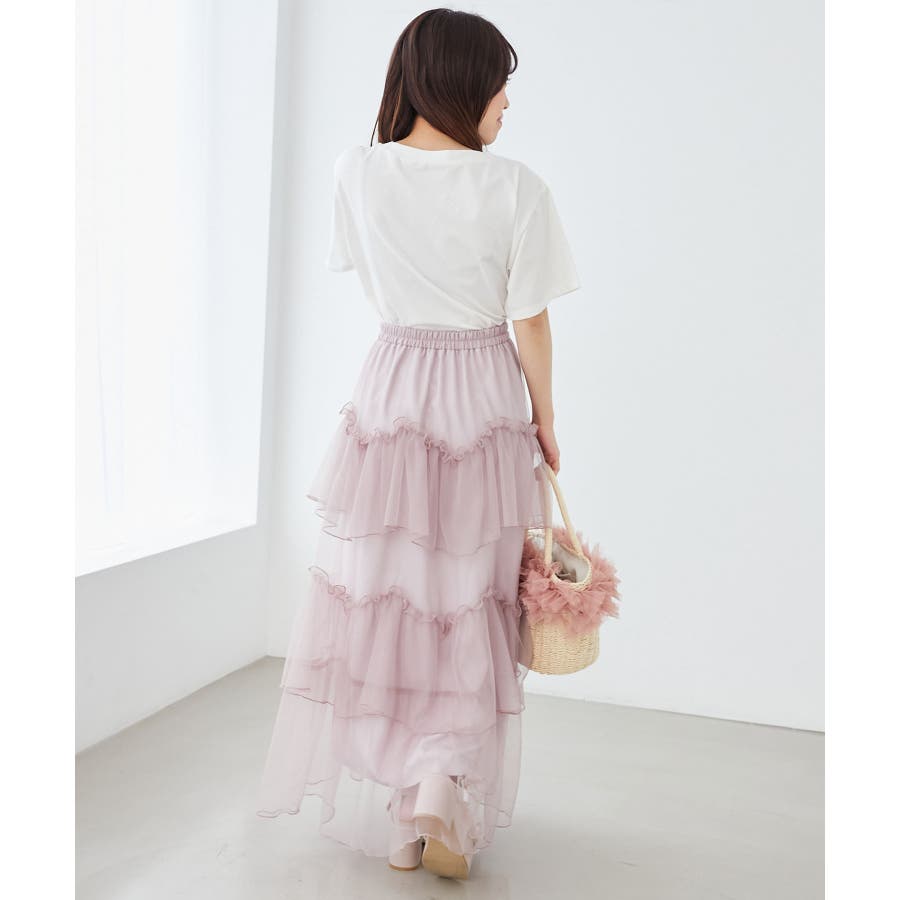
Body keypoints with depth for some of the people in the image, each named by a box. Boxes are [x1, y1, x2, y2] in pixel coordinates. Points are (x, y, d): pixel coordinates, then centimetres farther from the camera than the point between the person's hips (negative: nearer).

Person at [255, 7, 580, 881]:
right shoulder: (514, 187, -12)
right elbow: (529, 325, -7)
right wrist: (545, 419, 6)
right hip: (483, 399, -2)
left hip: (389, 390, 2)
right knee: (465, 601, 10)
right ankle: (440, 792, 0)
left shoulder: (357, 171, -3)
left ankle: (383, 804, 21)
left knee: (376, 591, 12)